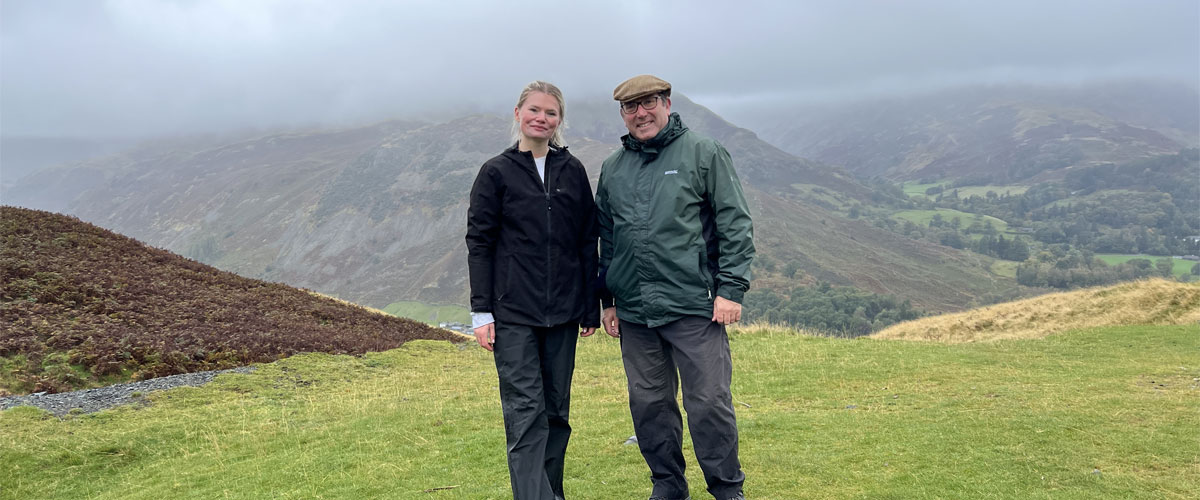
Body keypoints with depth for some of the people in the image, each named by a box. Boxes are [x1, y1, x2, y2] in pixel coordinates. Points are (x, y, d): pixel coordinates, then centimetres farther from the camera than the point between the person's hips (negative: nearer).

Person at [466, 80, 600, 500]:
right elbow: (479, 243, -1)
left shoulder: (572, 171, 8)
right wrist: (481, 312, -6)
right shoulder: (497, 173, 1)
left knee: (556, 409, 11)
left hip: (562, 311, 3)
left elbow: (588, 242, 10)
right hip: (513, 313, -3)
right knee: (525, 410, -7)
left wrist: (591, 307, 8)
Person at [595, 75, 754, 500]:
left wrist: (731, 289, -8)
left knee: (709, 402, -1)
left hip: (694, 305, -4)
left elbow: (736, 223, -2)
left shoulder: (704, 154, 1)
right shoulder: (612, 169, 14)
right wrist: (608, 299, 16)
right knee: (649, 402, 12)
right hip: (634, 311, 5)